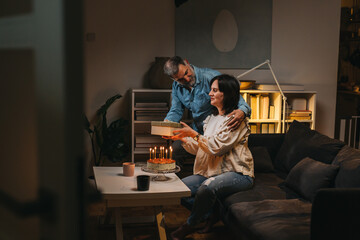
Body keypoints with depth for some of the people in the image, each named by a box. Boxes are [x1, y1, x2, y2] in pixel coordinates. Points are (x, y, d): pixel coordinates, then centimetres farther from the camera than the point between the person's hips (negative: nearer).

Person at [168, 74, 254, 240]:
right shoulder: (211, 118, 17)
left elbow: (216, 147, -18)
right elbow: (201, 149, 15)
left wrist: (194, 134, -17)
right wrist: (183, 139, 2)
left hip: (237, 173, -8)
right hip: (212, 171, 8)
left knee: (207, 188, -36)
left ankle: (190, 225, -10)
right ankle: (209, 215, 2)